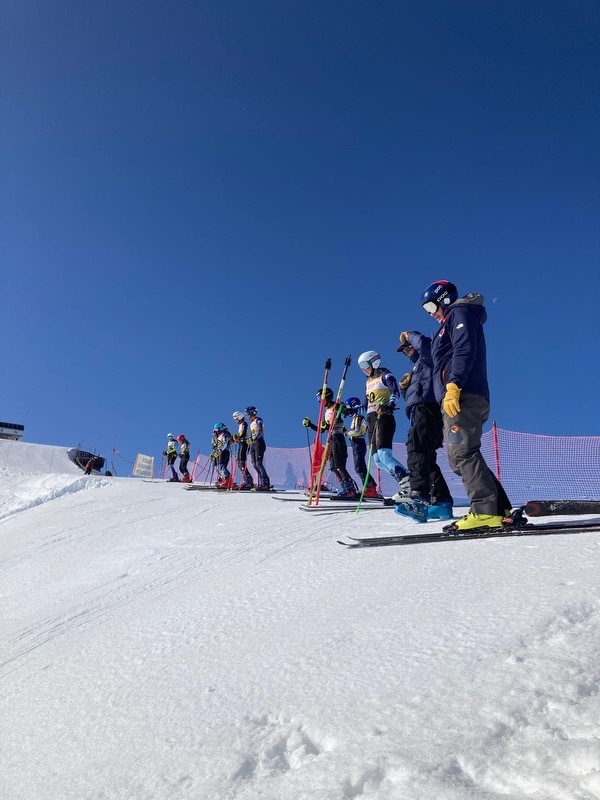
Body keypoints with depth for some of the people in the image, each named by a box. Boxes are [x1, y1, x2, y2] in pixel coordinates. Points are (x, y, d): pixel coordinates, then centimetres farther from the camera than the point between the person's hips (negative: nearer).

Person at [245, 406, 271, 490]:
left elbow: (260, 431, -20)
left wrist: (254, 439, -32)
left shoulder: (258, 421, -5)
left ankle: (266, 483, -16)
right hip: (253, 444, 9)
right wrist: (249, 444, 25)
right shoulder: (251, 423, 21)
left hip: (259, 443, -9)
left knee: (258, 463, -16)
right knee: (254, 464, 2)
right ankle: (261, 482, 5)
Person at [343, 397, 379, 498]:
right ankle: (371, 487, 11)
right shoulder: (356, 417, 19)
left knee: (359, 467, -14)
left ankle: (370, 489, -17)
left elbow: (357, 431, -21)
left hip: (358, 444, -10)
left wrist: (347, 433, -7)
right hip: (357, 444, 10)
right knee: (359, 467, 11)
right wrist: (348, 432, 4)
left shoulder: (358, 417, -11)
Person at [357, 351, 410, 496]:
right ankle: (404, 483, 2)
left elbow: (396, 392, -16)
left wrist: (390, 405, -32)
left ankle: (407, 482, -27)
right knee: (378, 460, 0)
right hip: (372, 420, 9)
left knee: (384, 455, -25)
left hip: (384, 418, -9)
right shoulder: (369, 381, 22)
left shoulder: (385, 376, -1)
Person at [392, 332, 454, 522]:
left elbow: (423, 343, -17)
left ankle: (419, 499, -40)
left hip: (426, 410, -11)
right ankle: (441, 501, 8)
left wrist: (409, 335, 3)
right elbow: (409, 396, 33)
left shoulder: (426, 358, 7)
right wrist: (404, 386, 12)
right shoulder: (417, 366, 34)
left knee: (417, 452, -27)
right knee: (426, 458, 8)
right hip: (420, 412, 11)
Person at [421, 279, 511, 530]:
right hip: (456, 399, 10)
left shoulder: (460, 313, 4)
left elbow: (464, 350, -13)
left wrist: (453, 385, -22)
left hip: (462, 396, -10)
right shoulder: (451, 324, 33)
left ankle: (485, 511, -21)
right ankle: (499, 510, 3)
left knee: (462, 453, -18)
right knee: (458, 458, 5)